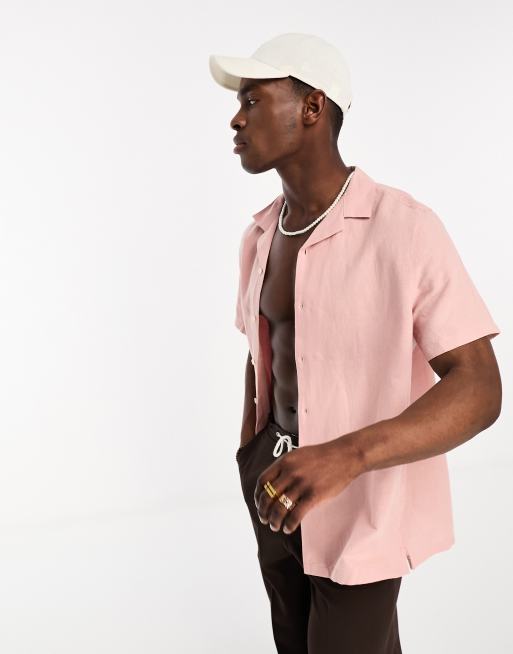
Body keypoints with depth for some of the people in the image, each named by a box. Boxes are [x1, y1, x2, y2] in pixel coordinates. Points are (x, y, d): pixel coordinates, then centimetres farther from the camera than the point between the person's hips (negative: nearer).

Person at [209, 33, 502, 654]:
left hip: (364, 499, -6)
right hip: (279, 478, 6)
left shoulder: (405, 229, -20)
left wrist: (346, 456, -37)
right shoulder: (259, 235, 2)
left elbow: (478, 390, -24)